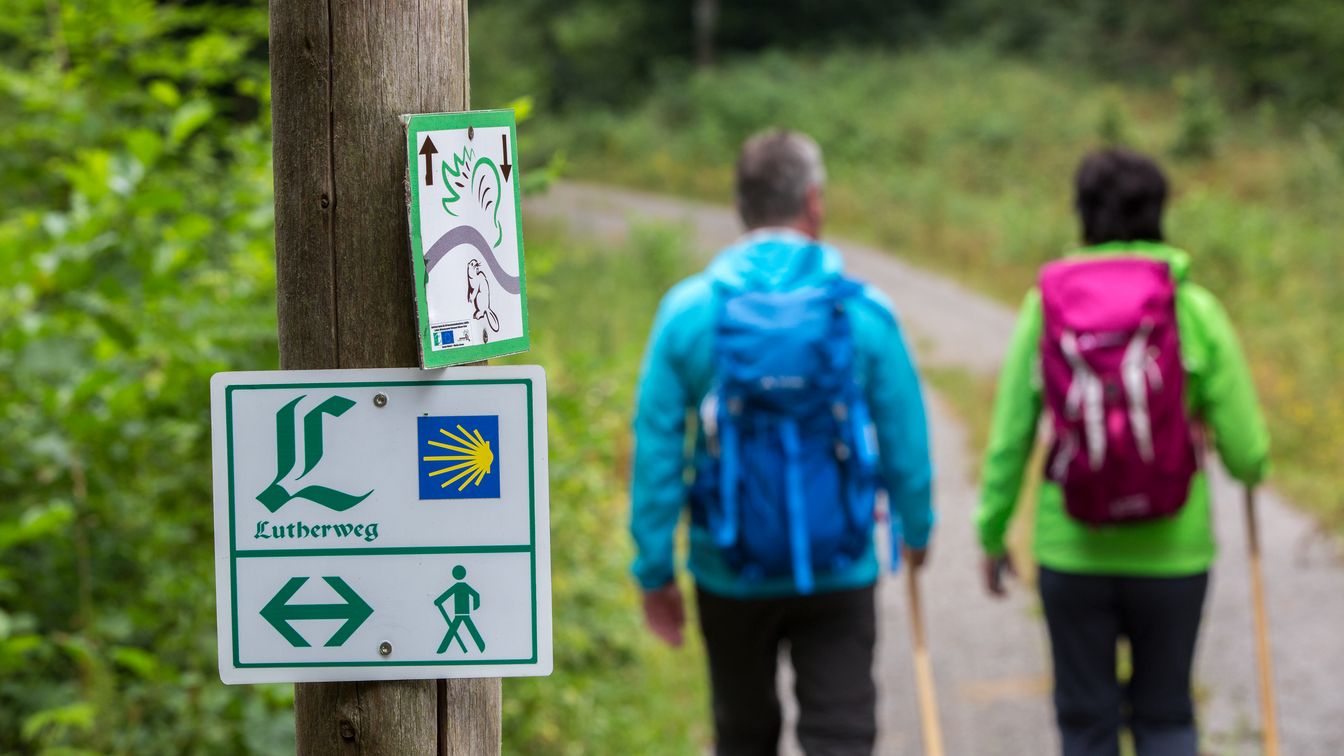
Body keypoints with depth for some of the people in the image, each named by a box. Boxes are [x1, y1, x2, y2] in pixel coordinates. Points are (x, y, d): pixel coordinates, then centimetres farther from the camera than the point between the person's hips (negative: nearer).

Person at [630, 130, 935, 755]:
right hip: (839, 572, -1)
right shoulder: (863, 311, -8)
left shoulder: (688, 310, -6)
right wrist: (916, 528, 16)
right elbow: (904, 441, -2)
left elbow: (656, 450, -6)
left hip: (730, 573, 2)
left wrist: (655, 571, 2)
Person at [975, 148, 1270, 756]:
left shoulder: (1044, 306, -3)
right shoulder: (1194, 308, -6)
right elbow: (1246, 449, -6)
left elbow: (1009, 437, -1)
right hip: (1172, 551, 0)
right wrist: (1250, 467, 17)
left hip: (1071, 551, 0)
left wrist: (993, 533, 11)